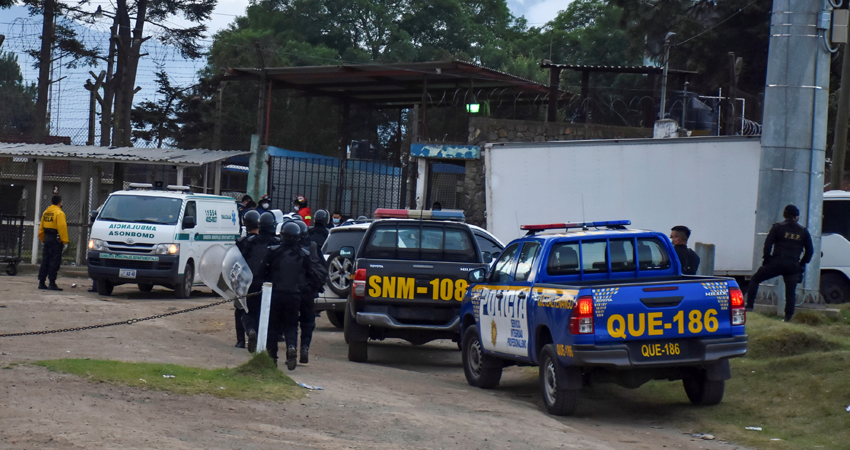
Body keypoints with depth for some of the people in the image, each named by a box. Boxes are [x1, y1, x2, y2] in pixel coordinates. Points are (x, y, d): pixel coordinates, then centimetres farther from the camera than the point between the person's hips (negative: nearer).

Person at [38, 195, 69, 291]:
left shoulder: (46, 212, 14)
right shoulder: (59, 213, -12)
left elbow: (41, 226, 16)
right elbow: (62, 227, -20)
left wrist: (42, 238, 22)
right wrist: (65, 241, -19)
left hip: (47, 239, 8)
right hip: (56, 240, -8)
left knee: (45, 260, 11)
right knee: (54, 261, -6)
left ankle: (41, 282, 12)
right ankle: (52, 283, -8)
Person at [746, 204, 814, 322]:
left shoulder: (778, 227, 3)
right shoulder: (803, 231, 12)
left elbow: (767, 245, -3)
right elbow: (810, 250, 13)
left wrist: (767, 260, 6)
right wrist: (802, 264, 19)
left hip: (777, 263, -2)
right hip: (793, 266, 2)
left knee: (755, 280, 11)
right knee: (791, 293, 7)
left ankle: (749, 306, 1)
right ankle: (788, 317, -1)